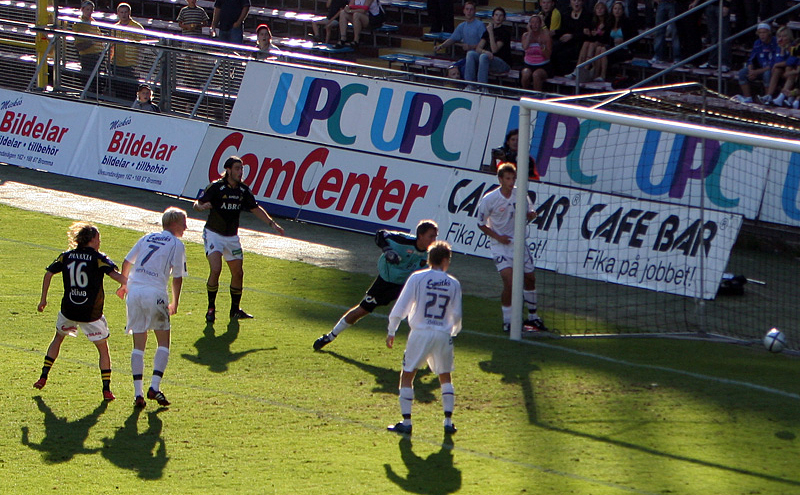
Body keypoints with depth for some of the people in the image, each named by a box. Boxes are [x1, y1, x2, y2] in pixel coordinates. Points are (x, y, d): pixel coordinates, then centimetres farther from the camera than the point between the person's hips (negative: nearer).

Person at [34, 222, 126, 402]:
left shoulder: (66, 256, 5)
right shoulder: (98, 258, -7)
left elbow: (48, 274, 4)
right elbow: (116, 275, -20)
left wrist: (43, 299, 12)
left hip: (69, 311, 4)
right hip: (91, 313, -3)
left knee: (58, 338, 29)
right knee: (103, 349, 9)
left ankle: (43, 377, 25)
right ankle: (106, 389, 1)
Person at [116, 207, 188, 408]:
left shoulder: (147, 238, 19)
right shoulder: (176, 244, 4)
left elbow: (127, 262, 24)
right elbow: (177, 277, 2)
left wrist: (125, 284, 41)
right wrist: (174, 303, 15)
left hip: (134, 292, 5)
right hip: (155, 294, -5)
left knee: (138, 345, 7)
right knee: (163, 342, 7)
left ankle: (138, 393, -1)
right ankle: (154, 387, -8)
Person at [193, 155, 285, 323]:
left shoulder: (243, 190, 1)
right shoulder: (216, 187, -15)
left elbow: (255, 208, 14)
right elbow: (197, 203, -18)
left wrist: (272, 223, 8)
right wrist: (202, 206, -42)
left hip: (232, 237, 6)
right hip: (214, 234, -6)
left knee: (238, 273, 8)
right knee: (216, 270, -20)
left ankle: (235, 310, 24)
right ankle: (211, 308, -6)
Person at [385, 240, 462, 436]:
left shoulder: (417, 278, -4)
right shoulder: (453, 284, 2)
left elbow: (400, 307, -5)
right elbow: (456, 316, 8)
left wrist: (391, 332, 5)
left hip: (420, 333, -2)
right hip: (443, 334, 2)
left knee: (407, 375, 8)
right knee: (445, 377, 18)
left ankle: (406, 422, 4)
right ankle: (448, 421, 11)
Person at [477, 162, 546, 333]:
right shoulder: (489, 199, -13)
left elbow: (529, 215, 10)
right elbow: (481, 224, -3)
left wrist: (531, 214, -15)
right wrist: (498, 237, -15)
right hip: (501, 245, -5)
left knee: (530, 278, 12)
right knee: (509, 281, -19)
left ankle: (532, 317, 32)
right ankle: (507, 322, -7)